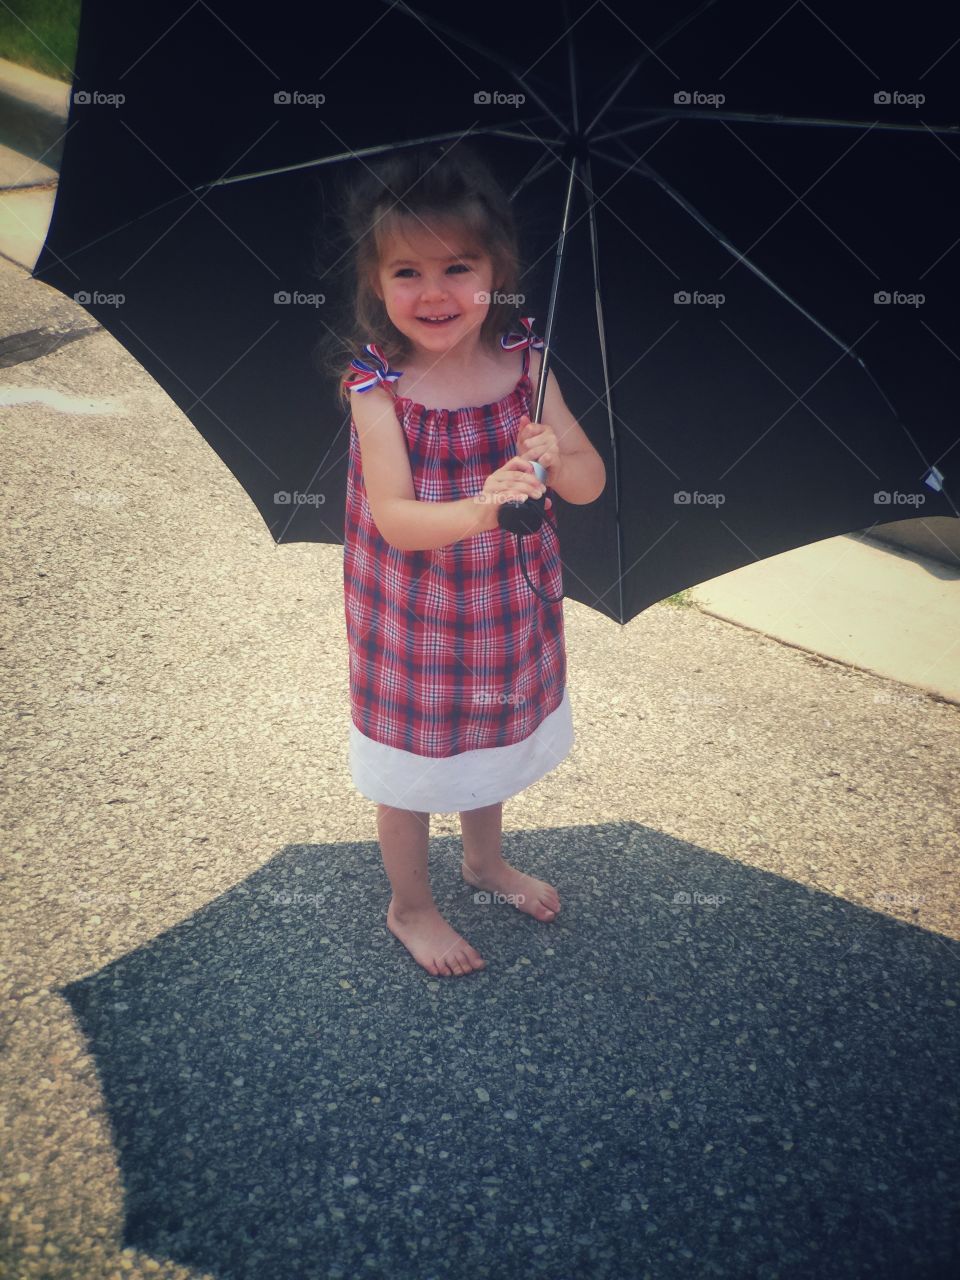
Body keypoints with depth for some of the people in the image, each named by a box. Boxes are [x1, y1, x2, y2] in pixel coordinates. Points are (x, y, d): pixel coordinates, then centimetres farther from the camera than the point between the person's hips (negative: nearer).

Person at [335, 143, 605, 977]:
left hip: (506, 603, 4)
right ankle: (411, 906, 39)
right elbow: (394, 517, -29)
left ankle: (485, 860, 53)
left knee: (493, 735, 25)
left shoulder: (523, 361, -10)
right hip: (415, 617, -4)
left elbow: (591, 484, -14)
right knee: (413, 760, 13)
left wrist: (556, 458, -36)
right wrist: (478, 508, -46)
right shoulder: (379, 387, -20)